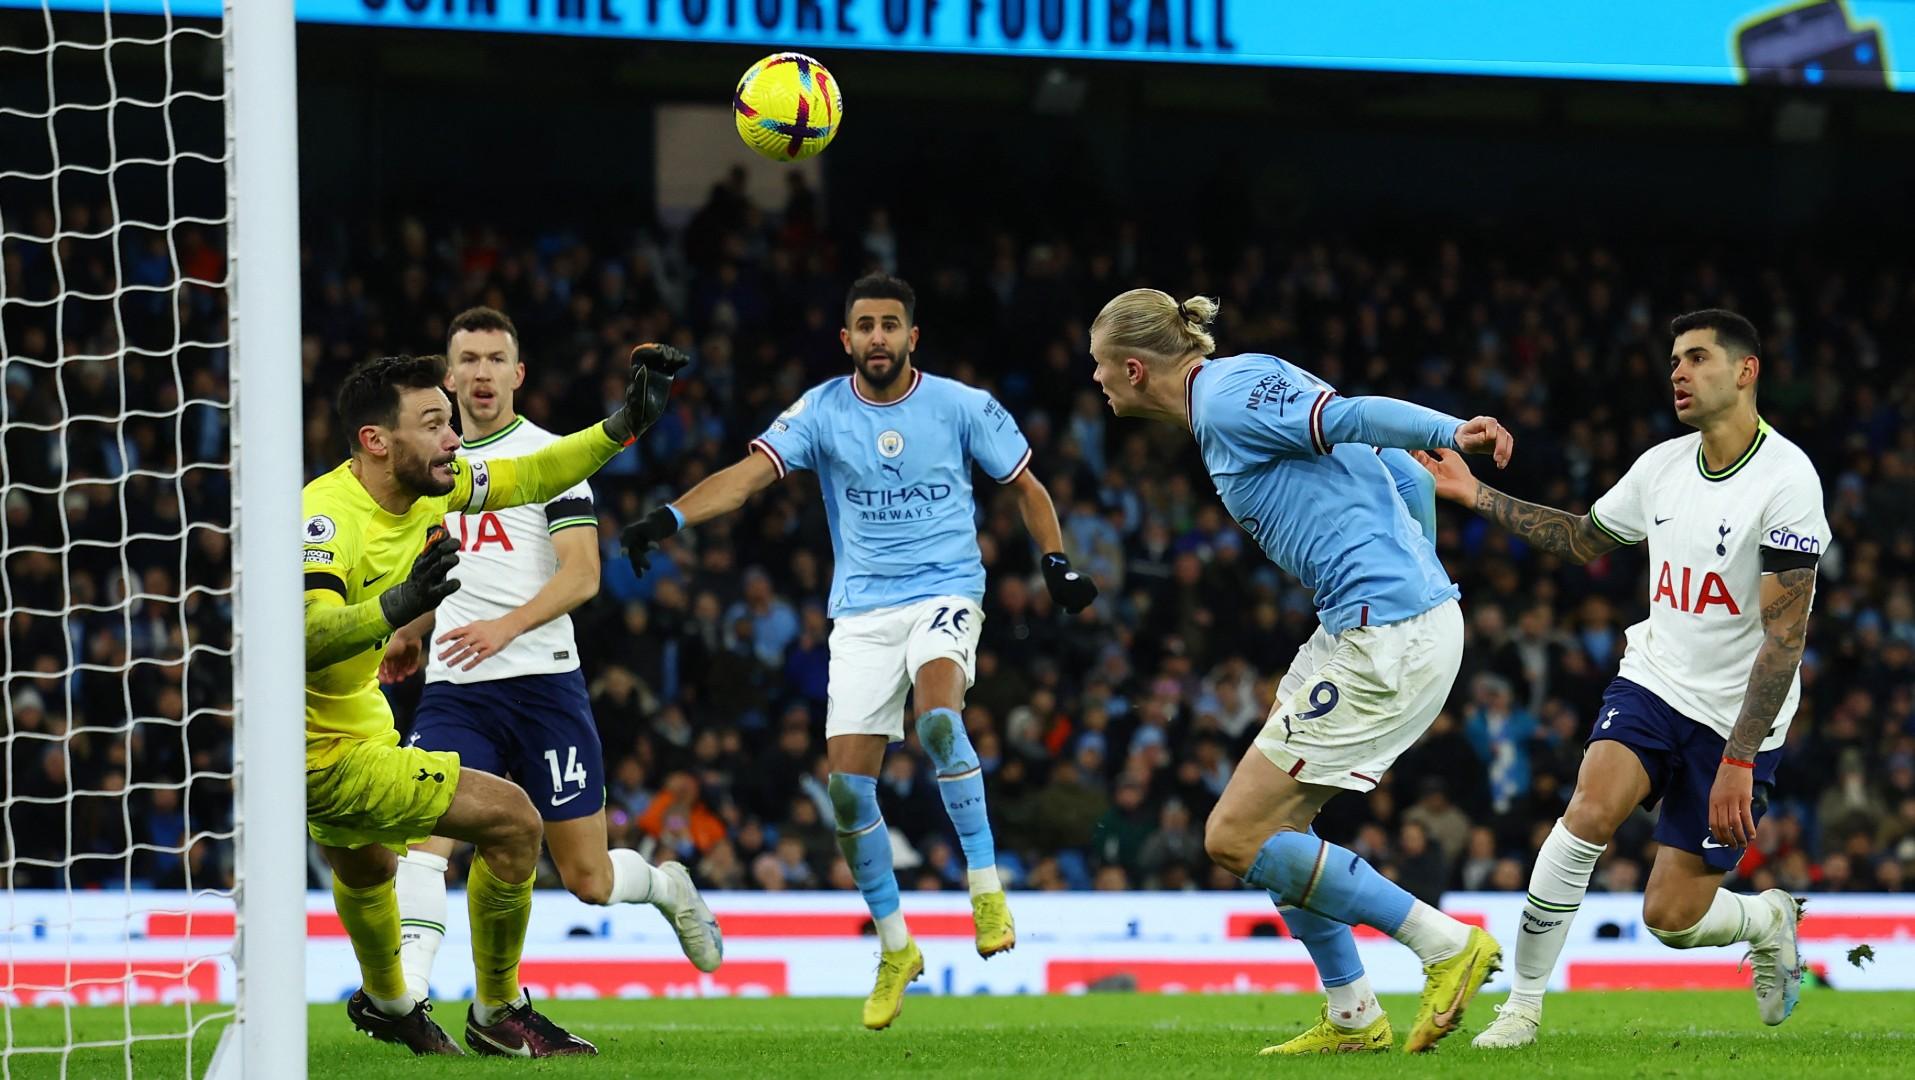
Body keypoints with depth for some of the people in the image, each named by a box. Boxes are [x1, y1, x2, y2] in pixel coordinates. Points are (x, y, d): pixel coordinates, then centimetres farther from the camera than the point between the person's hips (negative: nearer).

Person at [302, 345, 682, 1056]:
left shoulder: (429, 486, -5)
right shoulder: (328, 518, -30)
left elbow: (528, 479, 8)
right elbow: (306, 638, -44)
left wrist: (624, 425, -1)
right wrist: (395, 607, -60)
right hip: (330, 755, -10)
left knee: (367, 866, 35)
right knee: (513, 820, -11)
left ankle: (385, 1003, 63)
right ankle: (497, 1016, 5)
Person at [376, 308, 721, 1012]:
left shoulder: (548, 456, -1)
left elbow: (582, 574, -12)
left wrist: (505, 626, -26)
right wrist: (410, 632, 22)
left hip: (542, 681, -4)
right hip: (454, 690, 4)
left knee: (587, 878, 1)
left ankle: (669, 887, 35)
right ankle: (406, 992, -32)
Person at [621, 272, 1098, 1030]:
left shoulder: (961, 406, -2)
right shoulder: (822, 412, -2)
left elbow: (1024, 486, 12)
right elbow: (748, 473, -14)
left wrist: (1057, 563, 1)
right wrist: (669, 518, -29)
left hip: (946, 592, -2)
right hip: (862, 609, 2)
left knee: (938, 718, -33)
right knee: (847, 785, -5)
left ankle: (986, 886, -22)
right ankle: (895, 949, 12)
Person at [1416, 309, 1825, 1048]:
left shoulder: (1785, 479, -17)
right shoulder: (1661, 466, 2)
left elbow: (1784, 636, -20)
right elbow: (1588, 540, 23)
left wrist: (1738, 760, -23)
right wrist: (1476, 495, 16)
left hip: (1736, 718, -4)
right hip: (1653, 680, 4)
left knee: (1671, 917, -3)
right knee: (1591, 809, -25)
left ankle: (1770, 921, 31)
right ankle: (1522, 1006, -16)